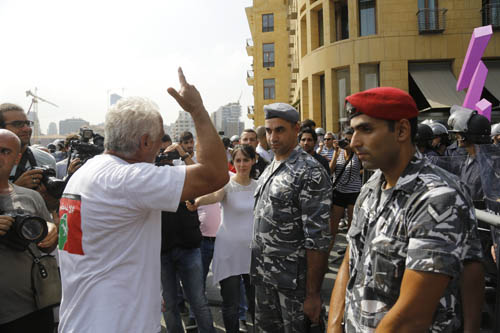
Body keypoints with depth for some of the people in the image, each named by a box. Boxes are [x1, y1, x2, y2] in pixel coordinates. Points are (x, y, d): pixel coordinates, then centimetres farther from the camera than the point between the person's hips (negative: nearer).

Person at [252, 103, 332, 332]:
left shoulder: (310, 173, -15)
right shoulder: (269, 169, 10)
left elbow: (317, 239, -19)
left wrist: (313, 294, -19)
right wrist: (259, 269, 12)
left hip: (293, 279, -7)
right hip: (263, 276, 7)